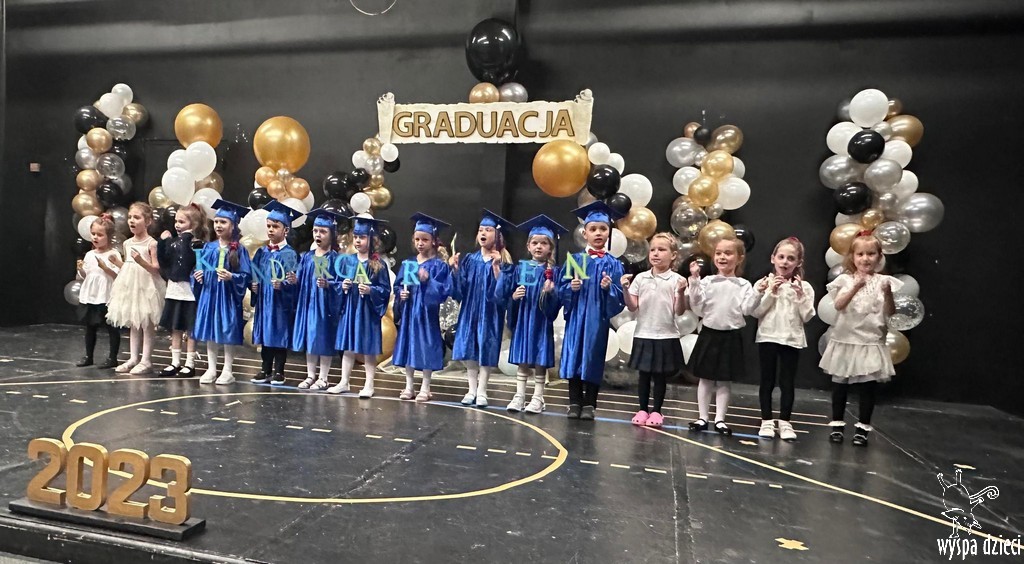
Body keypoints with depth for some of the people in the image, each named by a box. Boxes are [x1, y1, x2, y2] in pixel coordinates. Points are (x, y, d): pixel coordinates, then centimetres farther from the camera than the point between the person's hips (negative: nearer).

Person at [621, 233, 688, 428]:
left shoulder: (676, 280, -4)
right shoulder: (640, 278, 3)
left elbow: (679, 311, -8)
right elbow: (632, 307, 1)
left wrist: (681, 293, -23)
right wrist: (625, 289, -12)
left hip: (666, 336, -2)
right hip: (643, 335, 2)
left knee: (660, 376, 8)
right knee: (643, 375, 10)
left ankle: (656, 411, 20)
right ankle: (643, 410, 22)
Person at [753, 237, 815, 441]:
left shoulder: (804, 287, 2)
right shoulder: (764, 284, -1)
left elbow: (807, 316, -3)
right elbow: (756, 312, -8)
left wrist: (800, 296, -14)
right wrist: (771, 293, -14)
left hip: (792, 339, 1)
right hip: (768, 337, 0)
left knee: (787, 382, 5)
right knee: (767, 381, 7)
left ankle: (785, 421, 16)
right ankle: (766, 421, 15)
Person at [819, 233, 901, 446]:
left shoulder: (883, 281, 2)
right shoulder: (845, 280, -1)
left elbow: (890, 313, -1)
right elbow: (838, 305, -14)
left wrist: (888, 294, -19)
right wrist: (855, 288, -28)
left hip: (871, 341, 0)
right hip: (845, 340, 0)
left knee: (868, 385, 4)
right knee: (840, 384, 7)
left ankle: (863, 427, 15)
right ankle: (837, 424, 18)